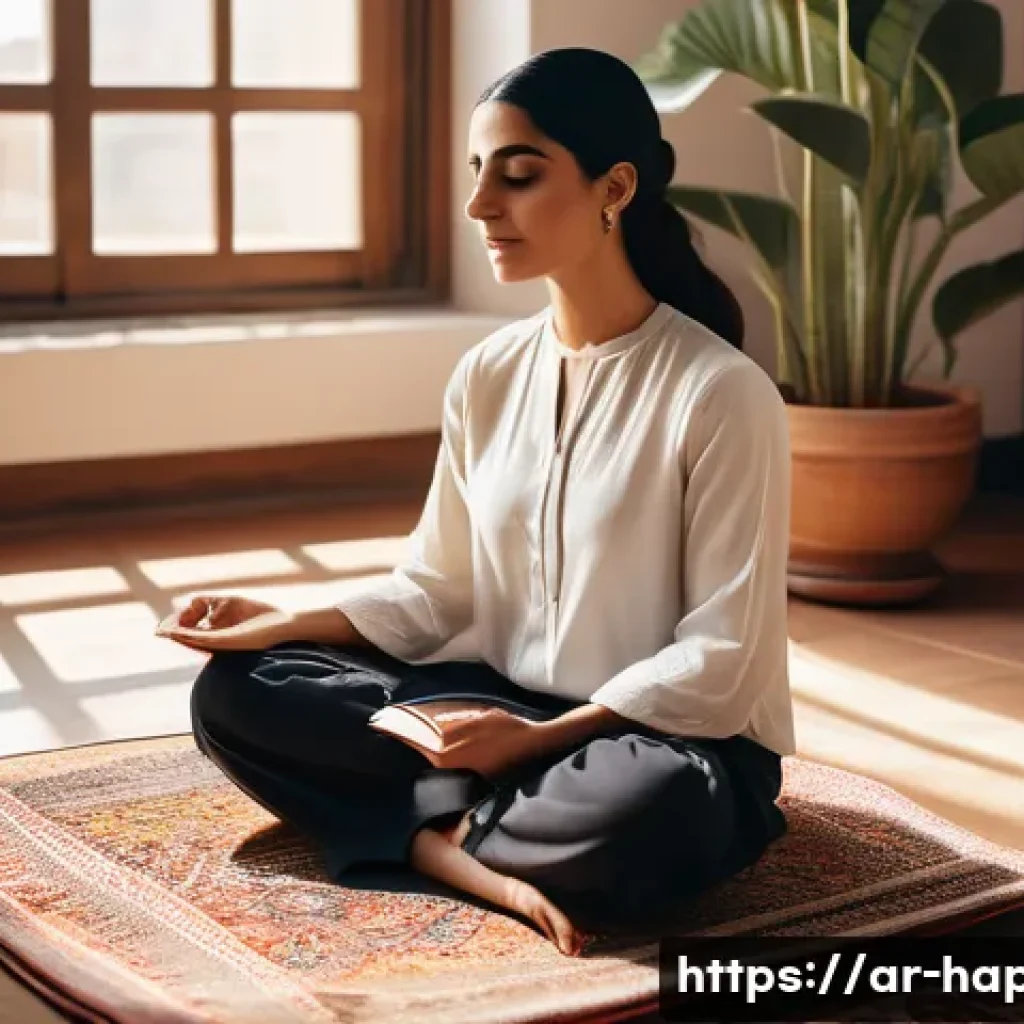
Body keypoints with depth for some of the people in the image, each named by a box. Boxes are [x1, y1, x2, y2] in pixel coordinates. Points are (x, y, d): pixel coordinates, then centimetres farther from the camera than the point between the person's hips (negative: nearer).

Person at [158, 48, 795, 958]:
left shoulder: (722, 392, -16)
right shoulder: (487, 377, 3)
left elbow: (722, 657, -16)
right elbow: (437, 590, 8)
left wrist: (544, 737, -22)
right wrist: (284, 622, -6)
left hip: (666, 737, -6)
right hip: (500, 708, 6)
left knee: (645, 815, -41)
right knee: (236, 690, -8)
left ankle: (442, 823, -11)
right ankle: (487, 862, -21)